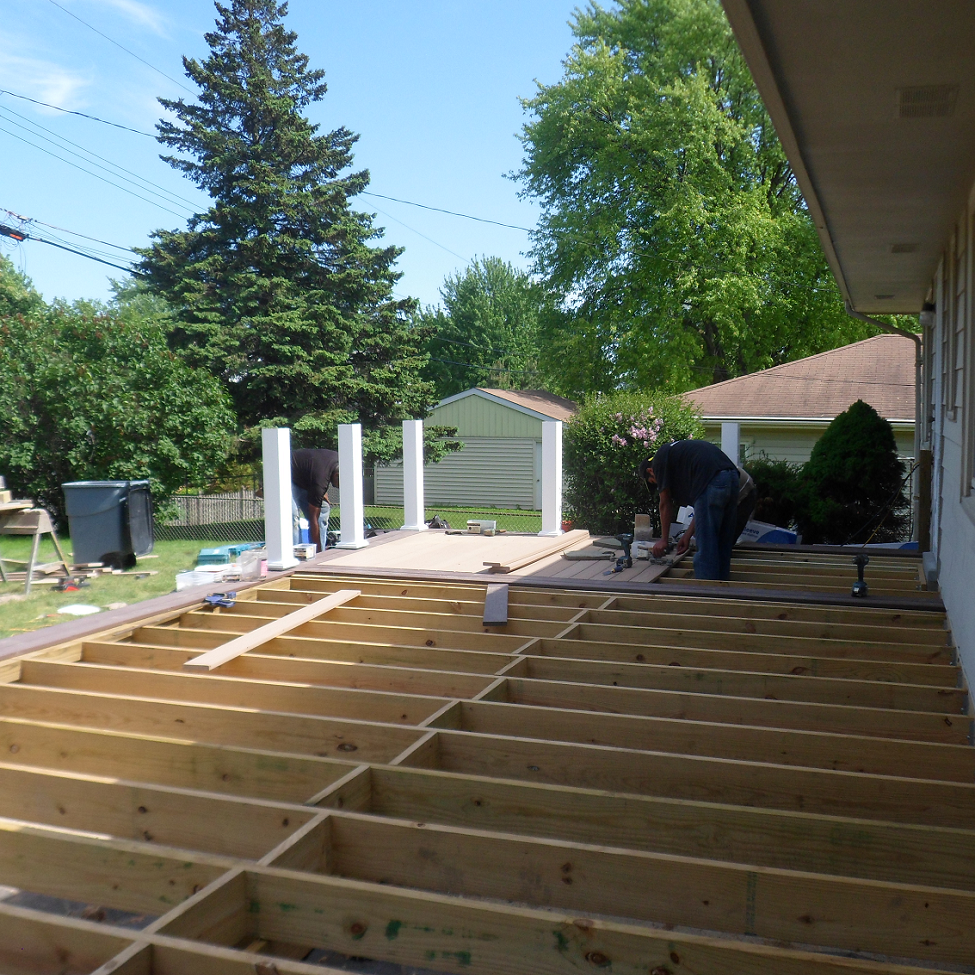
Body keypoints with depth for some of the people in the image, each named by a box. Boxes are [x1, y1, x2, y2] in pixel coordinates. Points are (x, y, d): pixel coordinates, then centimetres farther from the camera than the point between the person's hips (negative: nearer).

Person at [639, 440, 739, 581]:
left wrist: (664, 539, 19)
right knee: (722, 546, 15)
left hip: (712, 482, -9)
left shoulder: (659, 459, 11)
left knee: (706, 549, -3)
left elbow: (665, 503, 11)